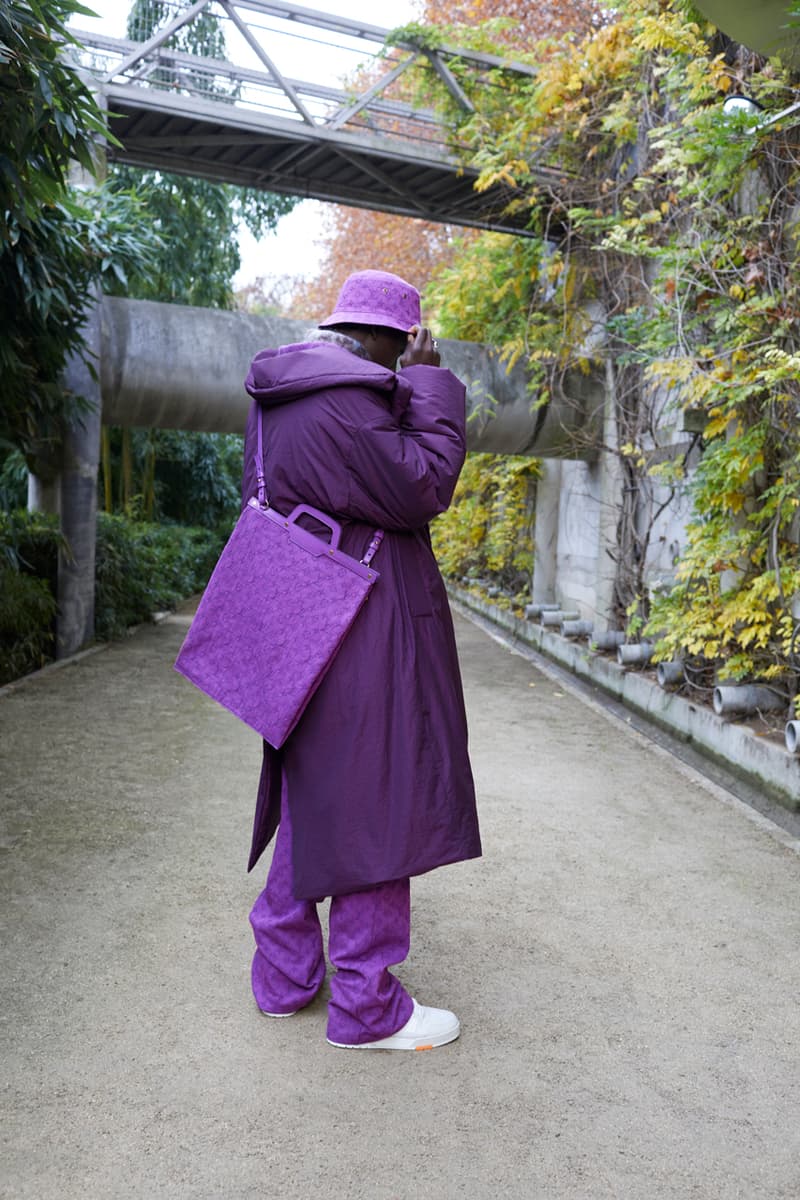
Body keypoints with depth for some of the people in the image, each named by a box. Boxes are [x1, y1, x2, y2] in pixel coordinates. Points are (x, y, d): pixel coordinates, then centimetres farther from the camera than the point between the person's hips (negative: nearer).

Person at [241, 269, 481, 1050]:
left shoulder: (280, 395, 14)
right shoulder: (344, 398, -18)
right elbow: (423, 491, -17)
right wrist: (429, 386, -9)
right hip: (362, 636, -10)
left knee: (312, 801, 19)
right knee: (369, 805, 0)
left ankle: (284, 975, 30)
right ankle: (365, 1004, 14)